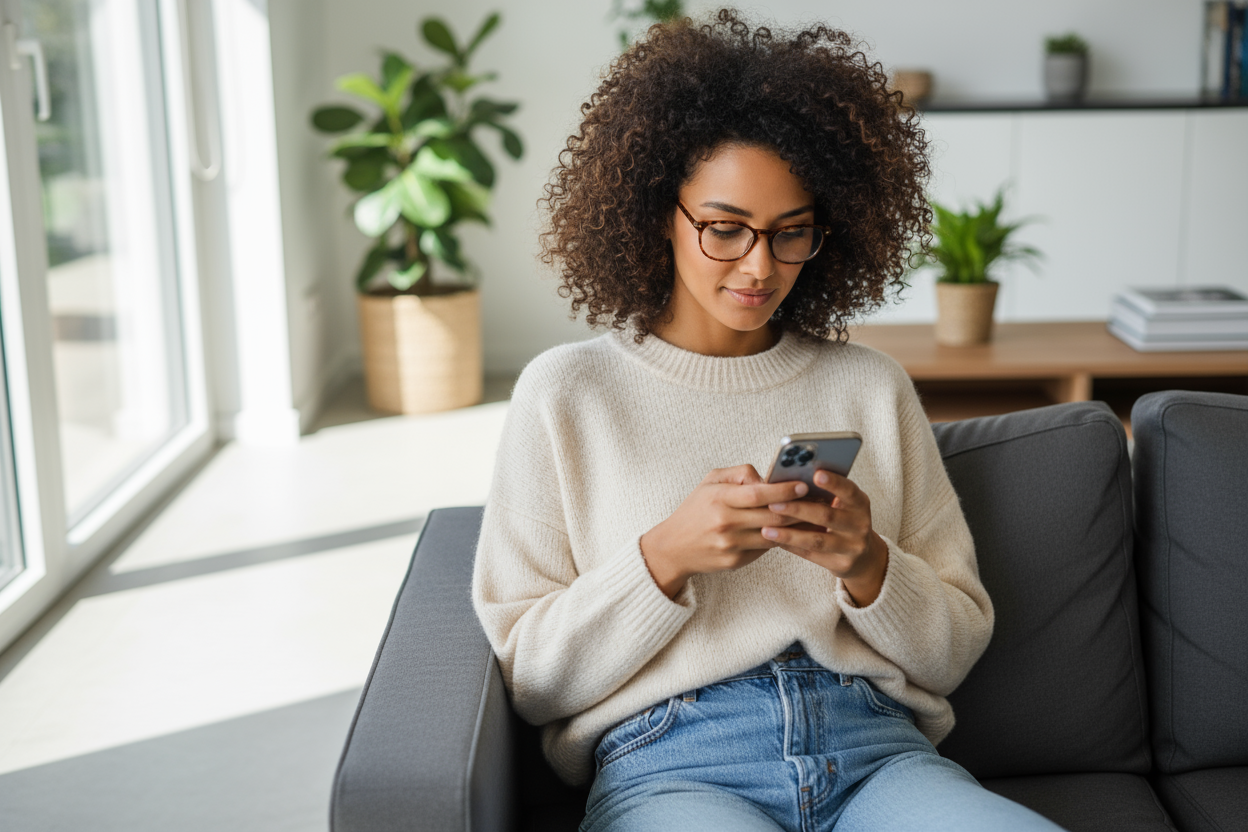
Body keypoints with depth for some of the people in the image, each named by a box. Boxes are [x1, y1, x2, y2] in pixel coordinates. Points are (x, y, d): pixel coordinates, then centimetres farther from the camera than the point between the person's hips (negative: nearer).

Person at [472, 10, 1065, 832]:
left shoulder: (872, 387, 16)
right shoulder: (565, 392, 8)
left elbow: (956, 650, 15)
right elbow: (526, 674, 3)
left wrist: (867, 565, -5)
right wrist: (666, 557, -11)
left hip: (875, 750, 4)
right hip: (668, 762, -3)